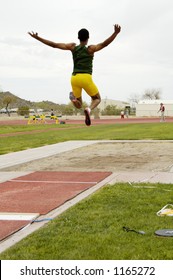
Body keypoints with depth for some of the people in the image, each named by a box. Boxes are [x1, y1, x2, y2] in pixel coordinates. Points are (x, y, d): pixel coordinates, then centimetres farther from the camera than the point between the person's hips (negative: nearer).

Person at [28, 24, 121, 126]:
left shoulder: (73, 47, 11)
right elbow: (104, 44, -15)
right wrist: (116, 33, -22)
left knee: (79, 105, 17)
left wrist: (37, 37, 14)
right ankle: (89, 109, -19)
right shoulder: (91, 49, 2)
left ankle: (73, 96, -21)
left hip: (74, 78, 4)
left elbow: (54, 44, 8)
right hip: (86, 78, -4)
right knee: (97, 99, 18)